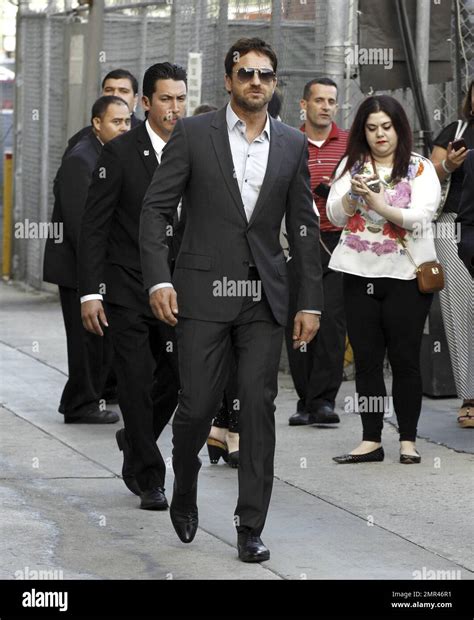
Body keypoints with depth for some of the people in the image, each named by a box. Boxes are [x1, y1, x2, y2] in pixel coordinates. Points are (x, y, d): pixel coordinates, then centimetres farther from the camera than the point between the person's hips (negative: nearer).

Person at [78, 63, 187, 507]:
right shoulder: (120, 154, -7)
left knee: (177, 376, 5)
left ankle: (136, 441, 33)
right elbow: (94, 227, -6)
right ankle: (149, 478, 8)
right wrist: (90, 292, -12)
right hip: (127, 288, -3)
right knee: (137, 383, -3)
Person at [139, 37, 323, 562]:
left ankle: (250, 527, 3)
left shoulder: (292, 145, 8)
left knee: (259, 408, -2)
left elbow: (303, 227, 10)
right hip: (203, 293, -2)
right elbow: (155, 209, -1)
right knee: (198, 404, -4)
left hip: (264, 300, 2)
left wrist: (311, 302, 5)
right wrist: (158, 280, -12)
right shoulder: (193, 134, 0)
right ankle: (184, 489, 26)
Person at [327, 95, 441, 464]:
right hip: (360, 274, 3)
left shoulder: (420, 168, 0)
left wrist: (381, 205, -24)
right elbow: (334, 215, 3)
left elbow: (421, 217, -12)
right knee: (366, 359, 5)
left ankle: (408, 440, 7)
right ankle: (371, 440, 10)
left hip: (406, 275, -3)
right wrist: (354, 194, -15)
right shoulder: (352, 166, 9)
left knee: (405, 359, 0)